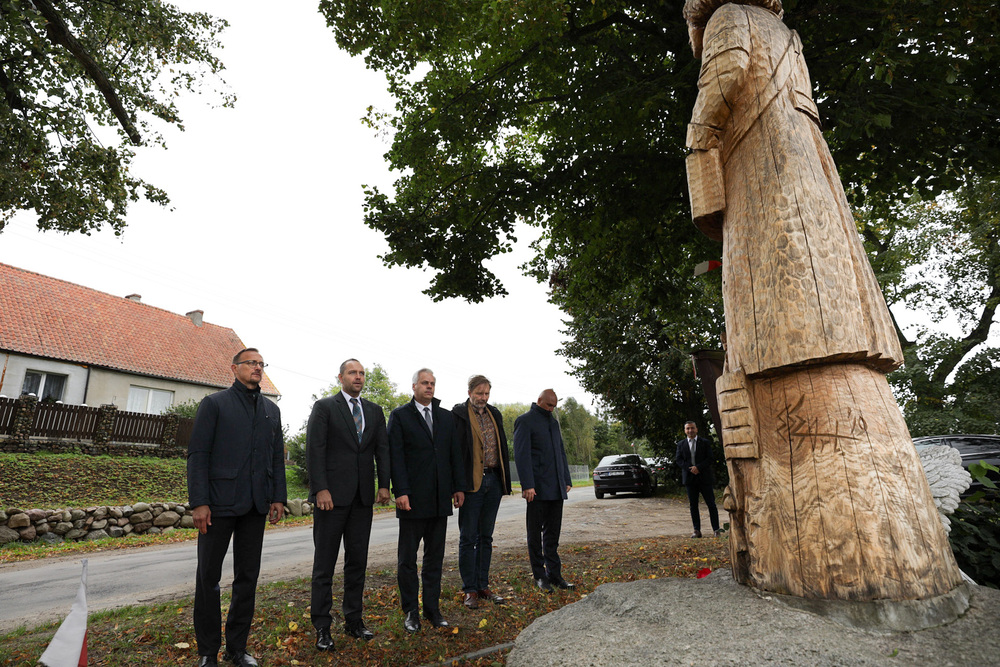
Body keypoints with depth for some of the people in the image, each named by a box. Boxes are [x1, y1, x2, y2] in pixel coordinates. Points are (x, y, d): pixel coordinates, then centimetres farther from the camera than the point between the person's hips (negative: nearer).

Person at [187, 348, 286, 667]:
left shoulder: (272, 410, 12)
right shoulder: (214, 403, -1)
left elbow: (277, 457, 12)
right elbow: (197, 454, -6)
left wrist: (278, 498, 5)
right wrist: (199, 502, -12)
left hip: (256, 506, 4)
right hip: (220, 503, -4)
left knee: (248, 576, 11)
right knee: (209, 576, 7)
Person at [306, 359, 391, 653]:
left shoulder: (375, 411, 12)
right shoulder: (324, 407, -2)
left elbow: (383, 450, 8)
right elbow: (314, 449, -9)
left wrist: (384, 484, -3)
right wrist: (321, 489, -16)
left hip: (363, 497, 5)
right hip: (332, 495, -4)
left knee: (357, 562, 12)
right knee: (325, 563, 6)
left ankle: (353, 620, 25)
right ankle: (322, 627, 18)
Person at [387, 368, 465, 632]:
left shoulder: (446, 417, 11)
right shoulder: (400, 416, -2)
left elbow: (455, 454, 11)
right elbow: (396, 456, -8)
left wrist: (459, 487, 6)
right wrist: (400, 491, -15)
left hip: (440, 499, 4)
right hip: (413, 499, -4)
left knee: (435, 557, 12)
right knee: (407, 558, 7)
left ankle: (432, 608, 24)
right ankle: (411, 611, 20)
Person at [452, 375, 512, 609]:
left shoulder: (494, 414, 11)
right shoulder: (458, 414, -7)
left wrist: (505, 481, 10)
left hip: (493, 481, 6)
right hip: (472, 483, -6)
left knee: (485, 537, 14)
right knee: (468, 538, 3)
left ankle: (483, 586, 24)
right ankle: (469, 590, 15)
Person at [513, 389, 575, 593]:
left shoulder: (553, 421, 16)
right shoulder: (524, 421, -7)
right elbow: (521, 454, -13)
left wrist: (567, 480, 14)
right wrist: (527, 485, -19)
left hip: (556, 488, 7)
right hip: (537, 488, -7)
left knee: (553, 533, 12)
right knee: (535, 533, 5)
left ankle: (554, 574, 20)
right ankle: (539, 575, 16)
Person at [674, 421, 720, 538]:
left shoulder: (705, 442, 3)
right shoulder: (681, 444, 9)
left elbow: (710, 458, -3)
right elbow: (678, 459, 4)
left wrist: (698, 467, -15)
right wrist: (689, 468, -12)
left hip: (704, 477, -2)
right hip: (690, 478, 2)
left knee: (711, 504, 0)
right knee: (693, 505, 5)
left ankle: (716, 530, 8)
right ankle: (697, 530, 11)